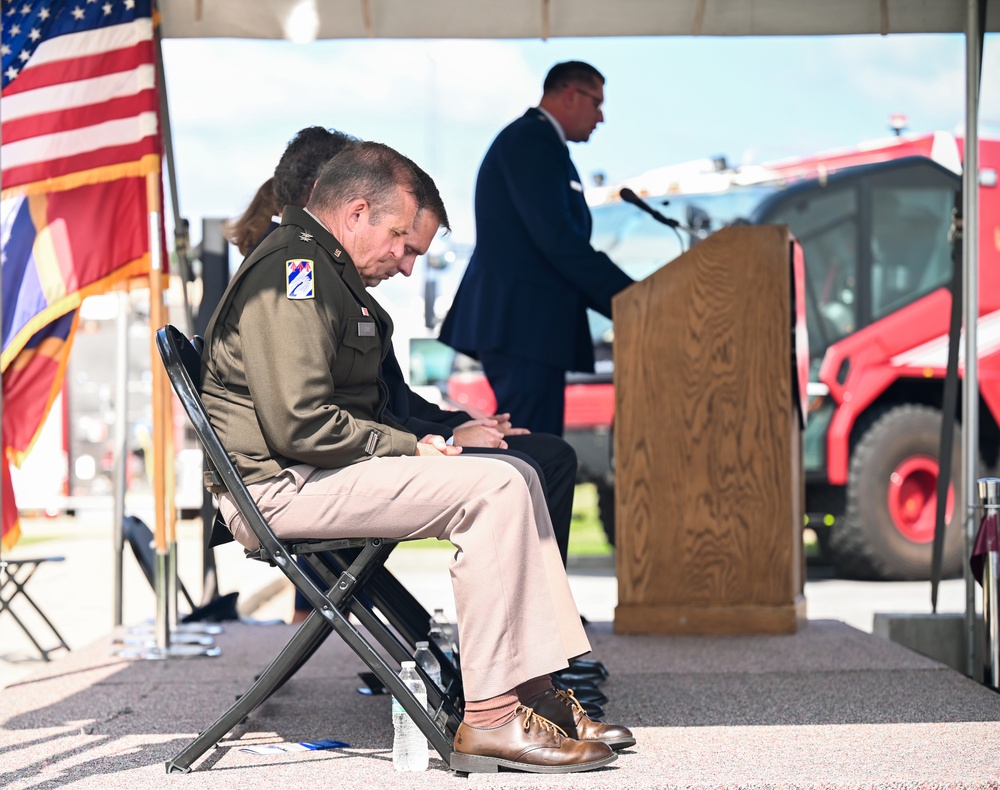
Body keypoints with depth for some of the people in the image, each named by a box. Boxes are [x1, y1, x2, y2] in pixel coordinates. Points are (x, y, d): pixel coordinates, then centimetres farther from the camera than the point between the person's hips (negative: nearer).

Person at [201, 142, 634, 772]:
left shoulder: (326, 272, 21)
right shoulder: (294, 271, -16)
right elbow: (300, 425, -24)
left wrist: (430, 439, 9)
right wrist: (408, 447, -13)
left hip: (324, 469, 11)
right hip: (283, 486, -11)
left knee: (517, 477, 6)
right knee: (493, 490, -21)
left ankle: (537, 691, 0)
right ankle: (489, 719, -21)